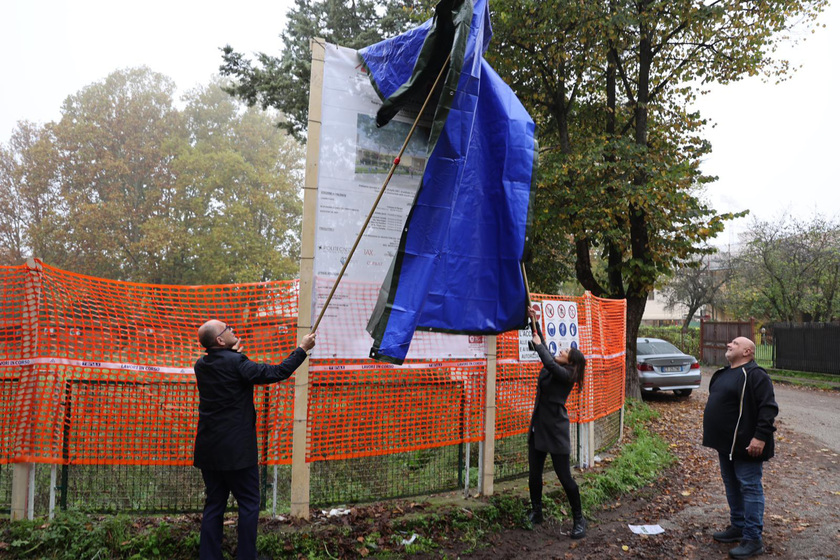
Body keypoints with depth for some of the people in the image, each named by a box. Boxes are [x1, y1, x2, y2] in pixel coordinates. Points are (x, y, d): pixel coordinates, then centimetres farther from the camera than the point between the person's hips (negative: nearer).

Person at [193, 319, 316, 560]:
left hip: (208, 450, 7)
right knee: (249, 504, 5)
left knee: (214, 504, 14)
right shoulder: (236, 363, -17)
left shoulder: (201, 365, 5)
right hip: (236, 450, -7)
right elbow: (276, 373, -17)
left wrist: (233, 351, 26)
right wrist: (302, 348, -9)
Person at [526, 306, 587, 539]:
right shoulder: (552, 369, 7)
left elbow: (549, 363, -30)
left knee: (564, 476, -1)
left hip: (555, 431, -8)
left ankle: (579, 520, 13)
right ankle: (536, 512, 27)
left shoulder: (566, 375, -14)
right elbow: (542, 346, 11)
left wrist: (538, 344, -17)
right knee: (534, 474, 11)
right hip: (538, 428, 8)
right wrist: (534, 322, 6)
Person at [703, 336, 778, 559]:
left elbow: (768, 408, -20)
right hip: (726, 444, 9)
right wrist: (714, 436, 22)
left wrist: (760, 436, -26)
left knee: (750, 488, -2)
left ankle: (753, 540, 5)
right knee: (731, 486, 17)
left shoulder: (755, 375, -14)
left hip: (745, 445, -9)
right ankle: (737, 527, 30)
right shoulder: (723, 374, 14)